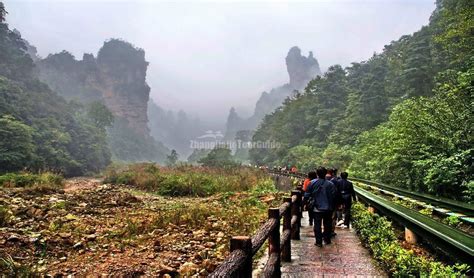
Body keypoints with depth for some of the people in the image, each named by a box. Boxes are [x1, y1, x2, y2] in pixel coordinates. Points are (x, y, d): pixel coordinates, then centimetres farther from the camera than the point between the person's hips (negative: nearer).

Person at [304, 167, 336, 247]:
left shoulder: (312, 183, -10)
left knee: (317, 225, 6)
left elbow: (307, 195, -6)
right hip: (328, 208, 1)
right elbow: (334, 196, -9)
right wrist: (332, 207, 6)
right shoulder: (330, 184, -12)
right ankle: (327, 239, 28)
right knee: (327, 224, 18)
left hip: (317, 208, -1)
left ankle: (318, 242, 6)